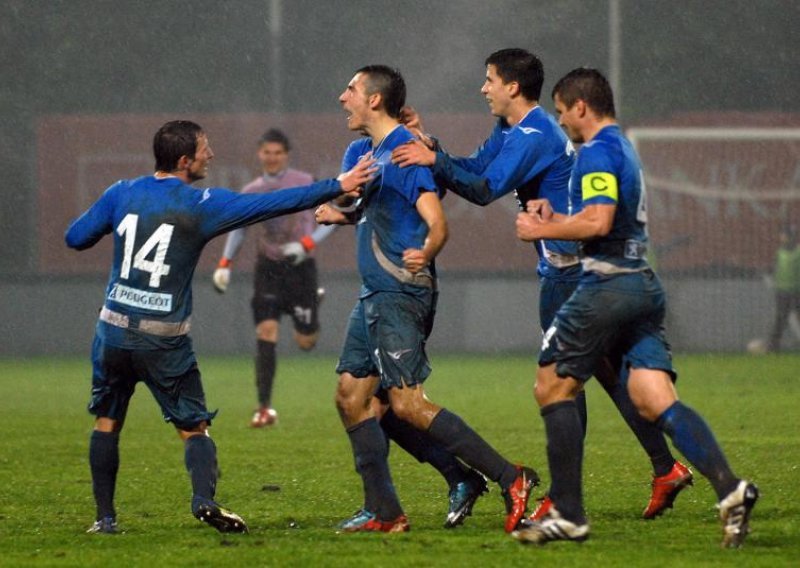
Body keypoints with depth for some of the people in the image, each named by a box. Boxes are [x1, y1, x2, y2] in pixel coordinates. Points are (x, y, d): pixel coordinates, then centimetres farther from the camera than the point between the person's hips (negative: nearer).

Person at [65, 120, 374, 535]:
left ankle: (105, 516, 12)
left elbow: (75, 237, 8)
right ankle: (204, 498, -18)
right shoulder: (201, 205, -9)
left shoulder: (121, 195, 1)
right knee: (193, 427, 6)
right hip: (165, 341, -3)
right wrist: (337, 187, -9)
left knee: (107, 422, 16)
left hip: (114, 332, 3)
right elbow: (273, 204, -11)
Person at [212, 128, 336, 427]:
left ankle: (314, 302, 43)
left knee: (306, 342, 5)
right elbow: (238, 228, 16)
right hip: (268, 267, 1)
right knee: (266, 330, -14)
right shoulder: (251, 192, 3)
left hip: (300, 266, -1)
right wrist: (225, 264, 6)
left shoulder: (305, 183, -6)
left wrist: (306, 244, -19)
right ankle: (265, 408, -11)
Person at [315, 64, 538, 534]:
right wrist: (336, 210, 8)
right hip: (375, 294, 10)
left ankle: (510, 478, -14)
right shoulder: (361, 152, 15)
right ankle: (384, 512, 11)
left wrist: (425, 253, -43)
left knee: (407, 404, -15)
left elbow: (437, 223, -22)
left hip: (402, 295, -10)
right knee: (351, 395, 8)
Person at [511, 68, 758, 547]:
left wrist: (542, 230, -9)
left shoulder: (598, 151, -9)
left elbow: (598, 220, -21)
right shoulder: (625, 149, 22)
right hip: (644, 284, 9)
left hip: (609, 286, -9)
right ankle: (729, 487, -21)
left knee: (553, 388, 3)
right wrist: (554, 217, 19)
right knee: (657, 401, -2)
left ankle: (568, 514, 2)